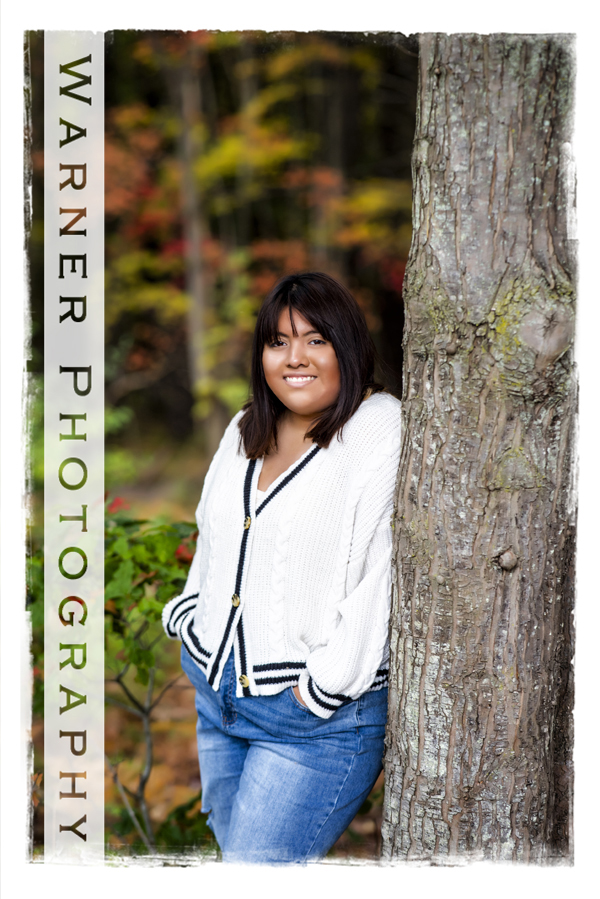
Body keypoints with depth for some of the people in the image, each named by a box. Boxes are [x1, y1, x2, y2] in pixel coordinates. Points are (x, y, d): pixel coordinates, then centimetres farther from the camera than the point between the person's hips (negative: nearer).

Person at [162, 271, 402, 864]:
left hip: (321, 722, -8)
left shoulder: (383, 432, -14)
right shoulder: (246, 430, 10)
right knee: (234, 847, 17)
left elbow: (383, 577, -20)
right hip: (216, 693, 8)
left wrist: (322, 691, -20)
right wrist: (189, 619, 13)